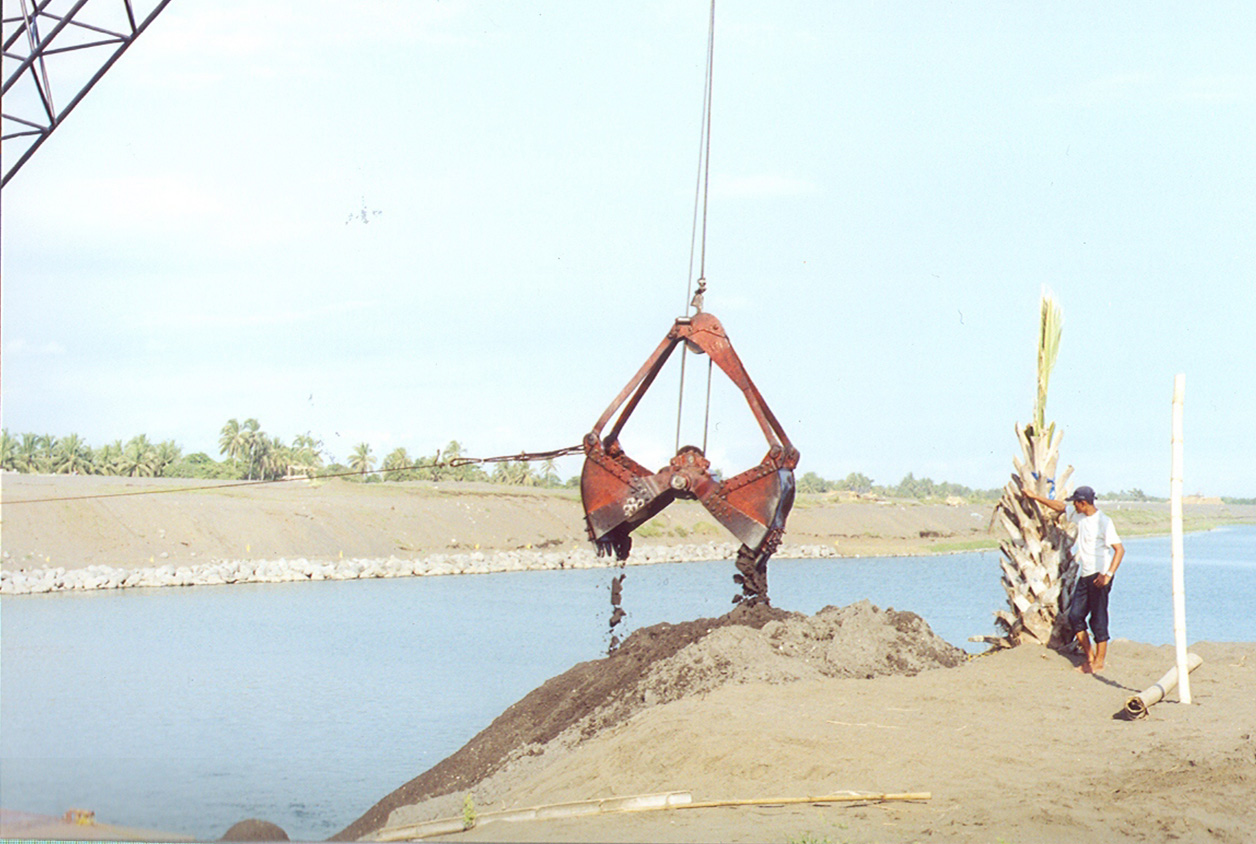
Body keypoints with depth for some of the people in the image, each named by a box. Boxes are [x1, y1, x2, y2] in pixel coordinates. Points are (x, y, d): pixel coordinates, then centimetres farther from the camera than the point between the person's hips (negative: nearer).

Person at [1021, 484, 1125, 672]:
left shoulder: (1103, 522, -15)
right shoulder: (1079, 516, 10)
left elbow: (1119, 549, -20)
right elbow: (1060, 507, 28)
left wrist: (1108, 574, -28)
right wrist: (1036, 497, 31)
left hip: (1099, 576, -9)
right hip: (1084, 576, 9)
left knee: (1098, 620, -5)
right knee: (1075, 616, 5)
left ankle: (1099, 662, 1)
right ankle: (1089, 657, 13)